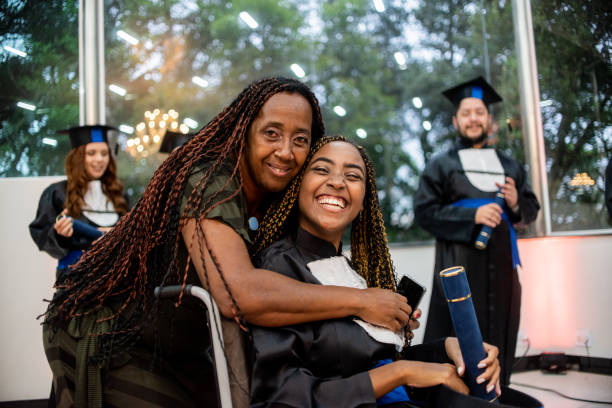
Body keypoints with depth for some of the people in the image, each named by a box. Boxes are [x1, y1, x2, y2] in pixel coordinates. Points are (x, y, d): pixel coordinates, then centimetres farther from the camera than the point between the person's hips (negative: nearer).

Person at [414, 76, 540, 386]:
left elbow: (532, 209, 16)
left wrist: (516, 204, -7)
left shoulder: (509, 165, 16)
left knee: (499, 340, 7)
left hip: (501, 264, 4)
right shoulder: (441, 166, 6)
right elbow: (423, 211, -5)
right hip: (459, 266, -4)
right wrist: (472, 216, -15)